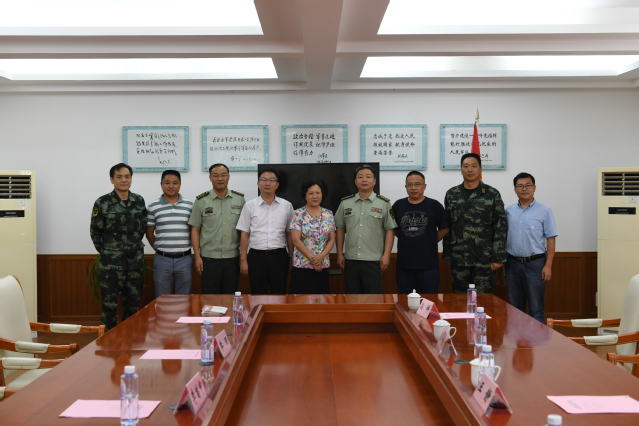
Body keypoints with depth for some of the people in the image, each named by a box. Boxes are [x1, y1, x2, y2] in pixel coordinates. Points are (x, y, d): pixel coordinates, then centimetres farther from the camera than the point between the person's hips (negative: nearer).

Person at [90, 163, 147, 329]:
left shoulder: (139, 201, 5)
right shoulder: (102, 203, -7)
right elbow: (95, 232, -1)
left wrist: (134, 246, 11)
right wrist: (105, 252, 4)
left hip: (136, 260, 4)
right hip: (111, 261, -4)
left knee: (133, 303, 12)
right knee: (110, 304, 2)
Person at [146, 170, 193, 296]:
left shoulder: (190, 205, 3)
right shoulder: (153, 207, 1)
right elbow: (149, 233, 8)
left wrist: (185, 246, 5)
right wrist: (160, 249, 7)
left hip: (184, 259, 1)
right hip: (162, 259, -1)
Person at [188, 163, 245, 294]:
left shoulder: (240, 199, 4)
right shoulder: (201, 201, 1)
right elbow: (195, 229, 2)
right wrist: (197, 256, -4)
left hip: (233, 258, 1)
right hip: (209, 258, -1)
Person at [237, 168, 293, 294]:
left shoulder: (287, 206, 4)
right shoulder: (249, 206, 2)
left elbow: (289, 234, 8)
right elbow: (244, 235, 2)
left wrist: (293, 257, 5)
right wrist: (243, 260, -1)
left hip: (279, 256, 1)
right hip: (256, 256, 0)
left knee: (279, 294, 6)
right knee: (258, 294, 6)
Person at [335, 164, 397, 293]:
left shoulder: (384, 204, 2)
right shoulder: (345, 203, 9)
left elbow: (390, 230, 0)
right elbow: (340, 229, 12)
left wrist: (386, 255, -7)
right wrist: (340, 254, 7)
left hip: (374, 260, -2)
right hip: (350, 260, 3)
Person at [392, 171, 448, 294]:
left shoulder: (435, 206, 1)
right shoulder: (398, 205, 7)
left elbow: (444, 229, 7)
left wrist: (431, 241, 1)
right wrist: (407, 239, 8)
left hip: (428, 265, -2)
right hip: (404, 265, 2)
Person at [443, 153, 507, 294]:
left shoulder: (492, 195, 0)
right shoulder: (451, 195, 8)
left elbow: (500, 227, -3)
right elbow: (446, 227, 10)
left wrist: (498, 258, -8)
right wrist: (447, 254, 6)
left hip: (485, 260, -2)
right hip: (458, 260, 3)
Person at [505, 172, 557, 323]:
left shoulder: (544, 211, -1)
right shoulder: (509, 211, 8)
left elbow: (551, 239, -3)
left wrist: (548, 265, -9)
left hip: (535, 264, -3)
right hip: (512, 264, 4)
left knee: (536, 308, -1)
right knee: (515, 307, 10)